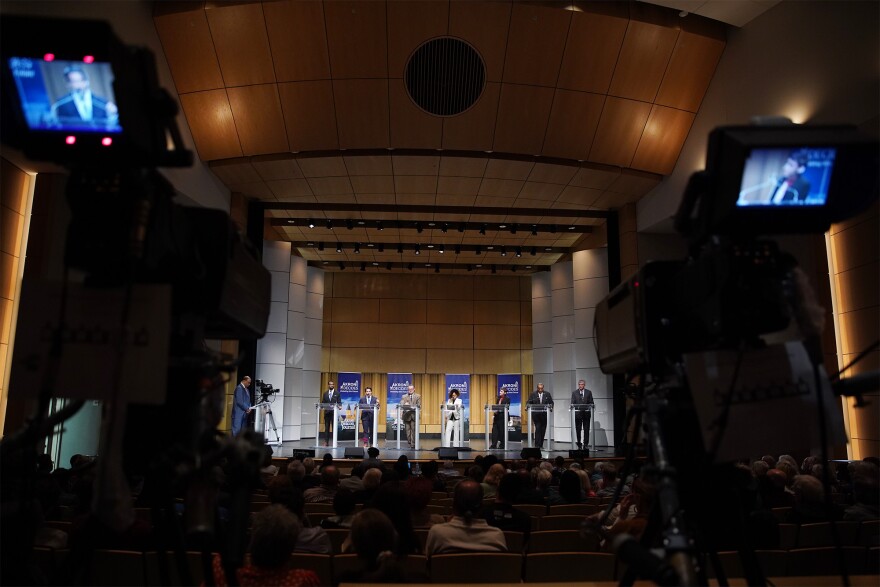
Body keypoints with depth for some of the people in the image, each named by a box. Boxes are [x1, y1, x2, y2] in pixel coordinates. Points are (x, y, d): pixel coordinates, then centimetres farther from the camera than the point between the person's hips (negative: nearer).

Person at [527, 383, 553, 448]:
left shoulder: (547, 394, 7)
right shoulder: (533, 394, 3)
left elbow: (551, 403, 9)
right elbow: (529, 403, 3)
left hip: (544, 415, 2)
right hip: (536, 414, -2)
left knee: (543, 429, 5)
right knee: (538, 428, -9)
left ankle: (541, 445, 15)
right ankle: (537, 445, -7)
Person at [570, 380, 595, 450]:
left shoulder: (589, 392, 8)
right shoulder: (574, 393, 7)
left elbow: (591, 403, 6)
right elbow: (572, 403, 4)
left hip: (586, 413, 0)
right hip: (578, 413, 0)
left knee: (586, 429, 0)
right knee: (578, 430, 2)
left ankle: (586, 444, 6)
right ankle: (579, 445, 7)